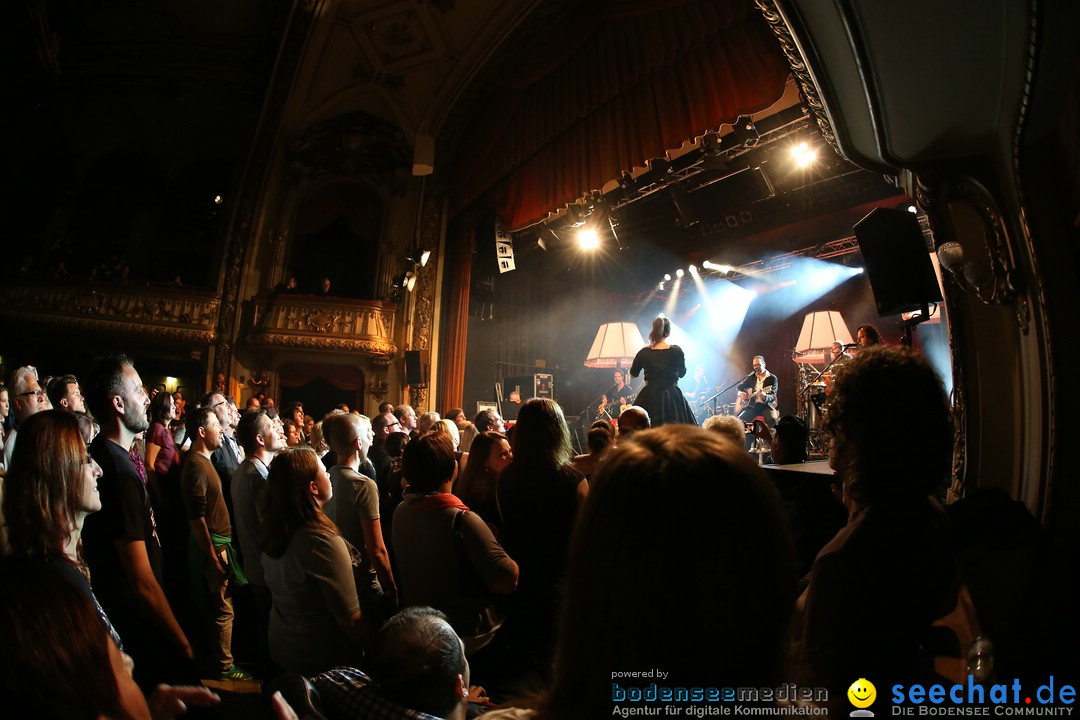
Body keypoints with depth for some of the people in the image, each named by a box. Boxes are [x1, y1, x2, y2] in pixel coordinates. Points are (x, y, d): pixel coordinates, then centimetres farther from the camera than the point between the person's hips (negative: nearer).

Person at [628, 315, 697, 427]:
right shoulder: (677, 351, -5)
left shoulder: (644, 352, -3)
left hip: (649, 398, 1)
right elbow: (682, 373, 10)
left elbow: (633, 374, 11)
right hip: (672, 397, -1)